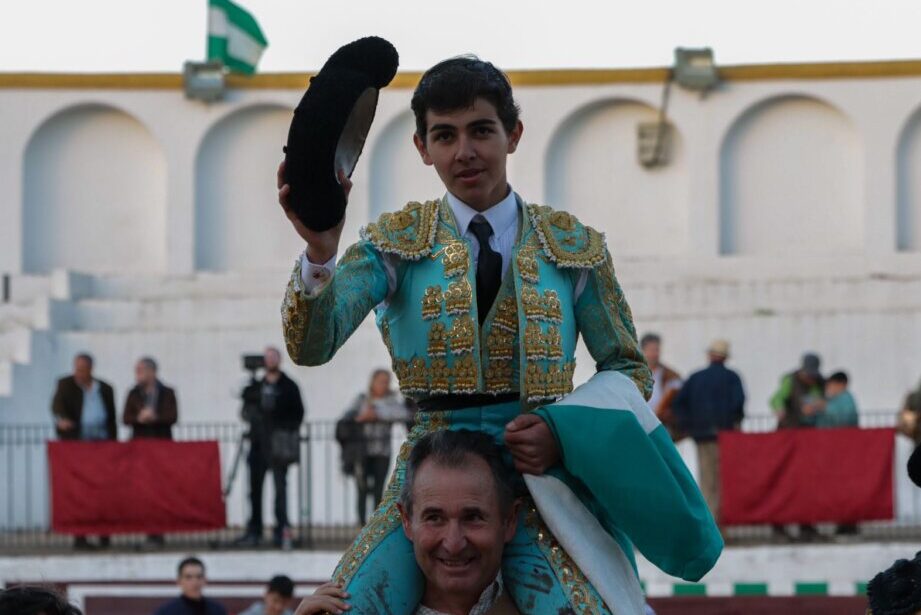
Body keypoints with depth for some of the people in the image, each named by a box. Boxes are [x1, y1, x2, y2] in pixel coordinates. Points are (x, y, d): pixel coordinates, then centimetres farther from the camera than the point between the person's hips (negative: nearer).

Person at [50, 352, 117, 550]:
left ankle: (104, 534, 1)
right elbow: (57, 406, -10)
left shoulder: (105, 389, 15)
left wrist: (112, 444, 8)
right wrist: (61, 419, -32)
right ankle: (80, 537, -8)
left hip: (101, 443, 2)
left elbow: (111, 419, 16)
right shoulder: (65, 385, 8)